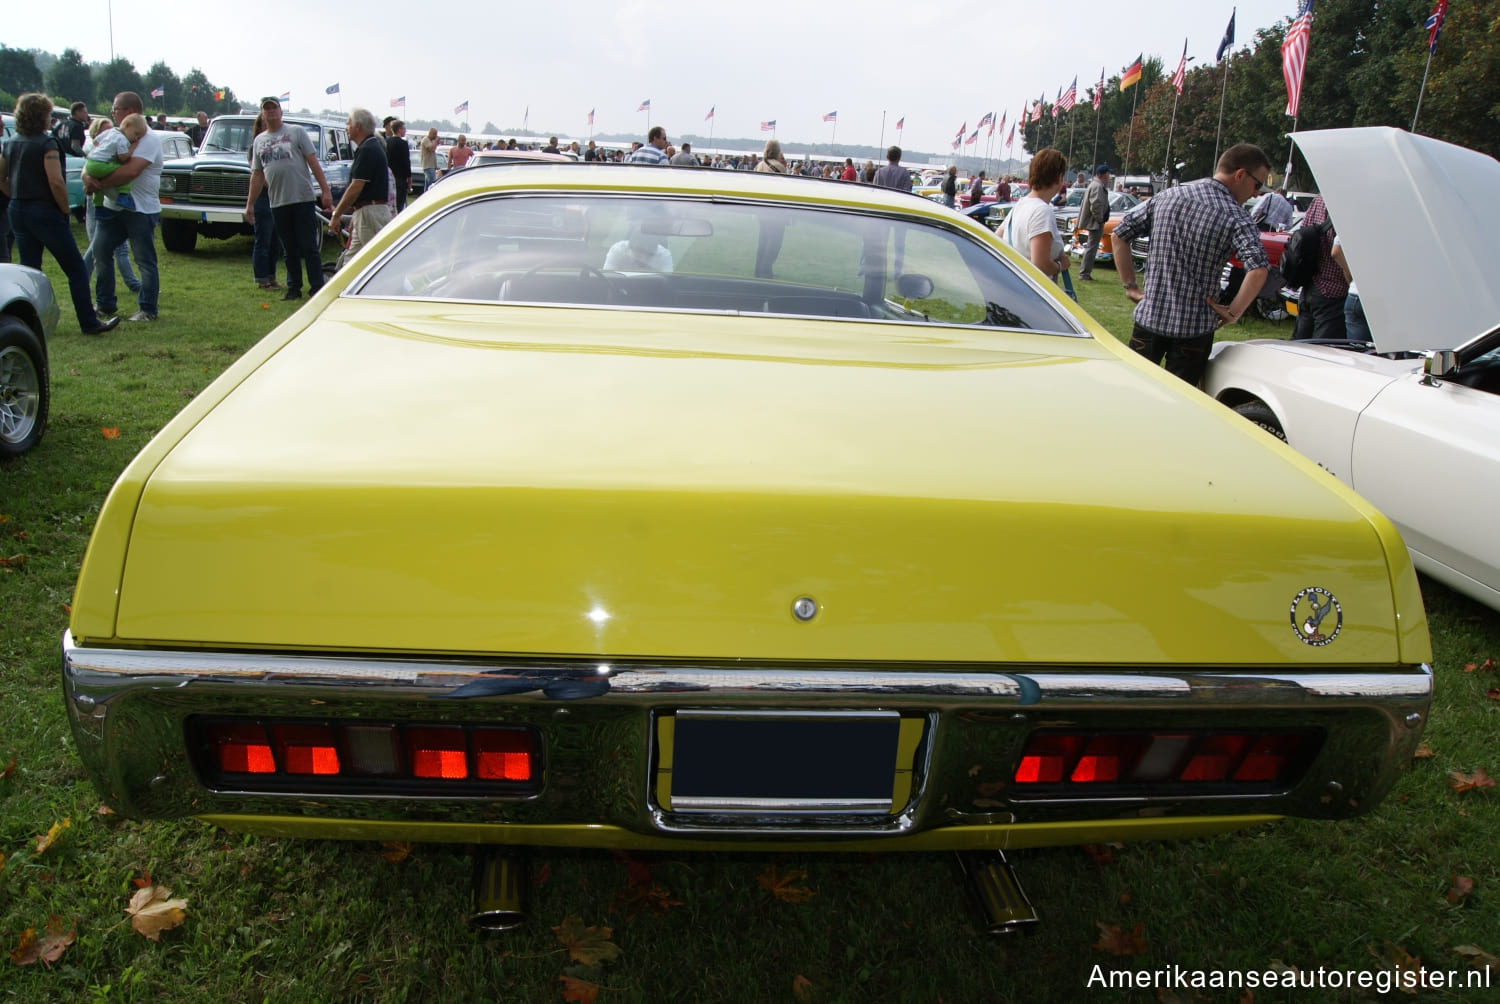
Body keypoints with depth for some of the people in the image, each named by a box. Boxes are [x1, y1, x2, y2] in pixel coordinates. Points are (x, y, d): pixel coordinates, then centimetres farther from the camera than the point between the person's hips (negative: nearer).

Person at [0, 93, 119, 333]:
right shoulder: (45, 143, -12)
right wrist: (65, 210, -8)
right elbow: (56, 182, -19)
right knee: (76, 268, 0)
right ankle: (89, 323, -2)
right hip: (44, 212, -7)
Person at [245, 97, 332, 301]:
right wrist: (250, 204, 14)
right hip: (277, 202, 4)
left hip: (302, 199, -4)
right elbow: (257, 175, 17)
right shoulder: (259, 141, 15)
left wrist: (325, 191, -10)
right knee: (290, 250, 9)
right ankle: (294, 288, 14)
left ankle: (317, 287, 0)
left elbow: (313, 163, -1)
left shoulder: (296, 132, 4)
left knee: (309, 247, -3)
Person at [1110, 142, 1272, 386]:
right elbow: (1258, 270, -24)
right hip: (1194, 329, -3)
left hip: (1149, 317, 4)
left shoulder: (1166, 197, 4)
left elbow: (1118, 236, 7)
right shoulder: (1235, 217, -10)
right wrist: (1234, 312, -12)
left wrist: (1130, 285, 9)